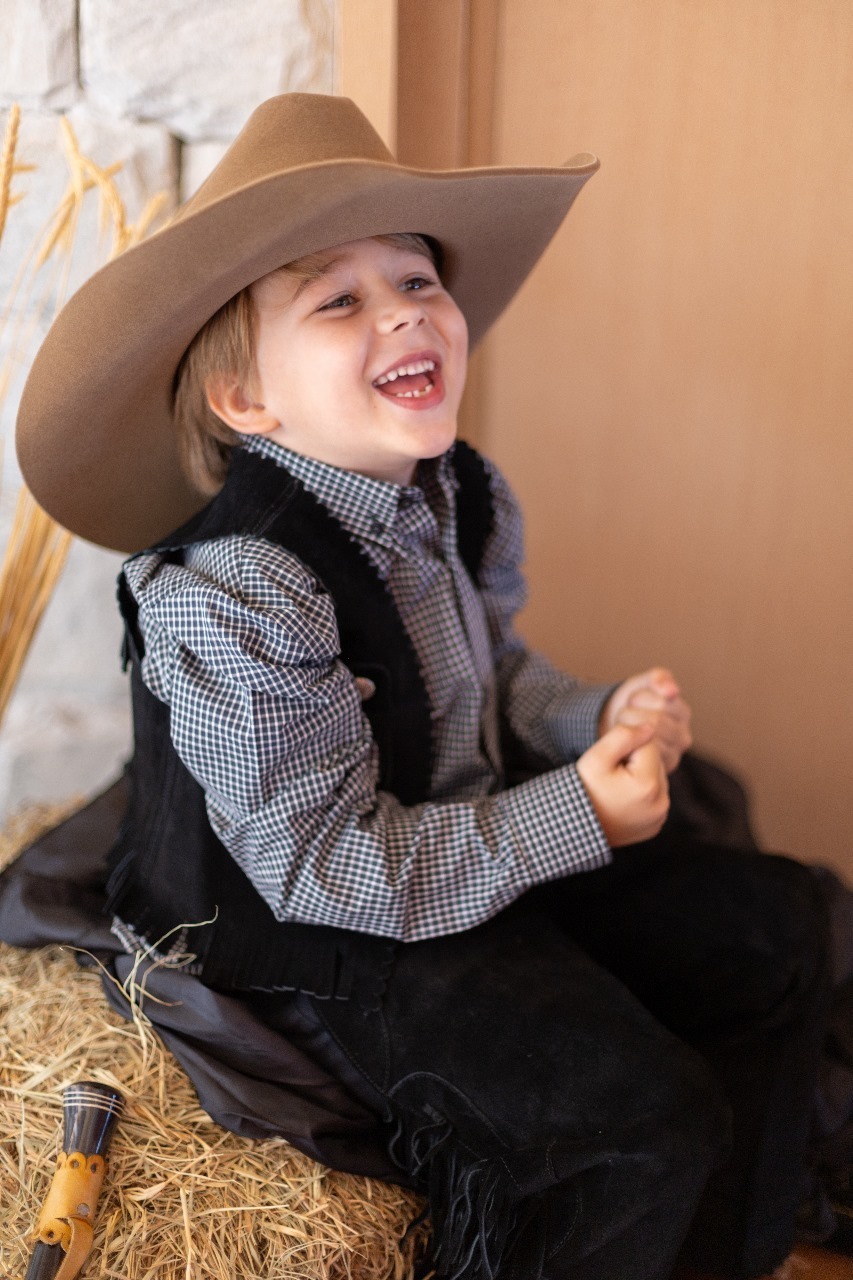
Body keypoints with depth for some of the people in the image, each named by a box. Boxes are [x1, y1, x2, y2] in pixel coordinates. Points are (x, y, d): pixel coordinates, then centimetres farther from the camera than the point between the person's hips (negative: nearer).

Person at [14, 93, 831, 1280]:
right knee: (635, 1112, -22)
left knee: (776, 924, 11)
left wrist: (600, 717, -7)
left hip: (486, 832, 9)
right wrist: (573, 816, -25)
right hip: (321, 937, -8)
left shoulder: (462, 493, -3)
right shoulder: (230, 595, -28)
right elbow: (326, 863, -26)